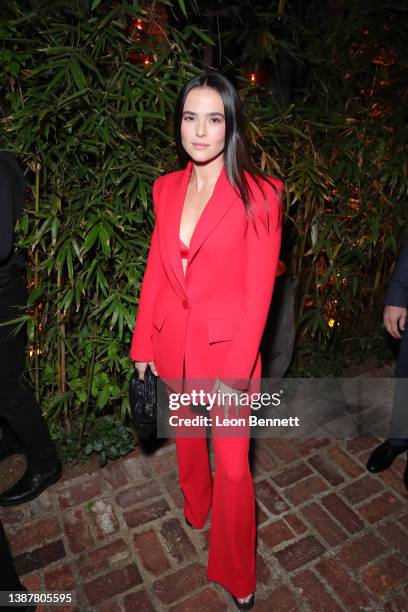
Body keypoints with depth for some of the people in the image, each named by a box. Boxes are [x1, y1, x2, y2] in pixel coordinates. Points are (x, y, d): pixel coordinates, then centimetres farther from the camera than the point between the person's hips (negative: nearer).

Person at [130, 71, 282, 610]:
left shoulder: (258, 194, -13)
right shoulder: (167, 188, 2)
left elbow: (258, 293, -14)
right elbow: (156, 272, 5)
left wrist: (233, 374, -15)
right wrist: (143, 345, 5)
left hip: (227, 346, -4)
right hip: (174, 342, 5)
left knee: (233, 466, 7)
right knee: (187, 438, 26)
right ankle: (196, 507, 58)